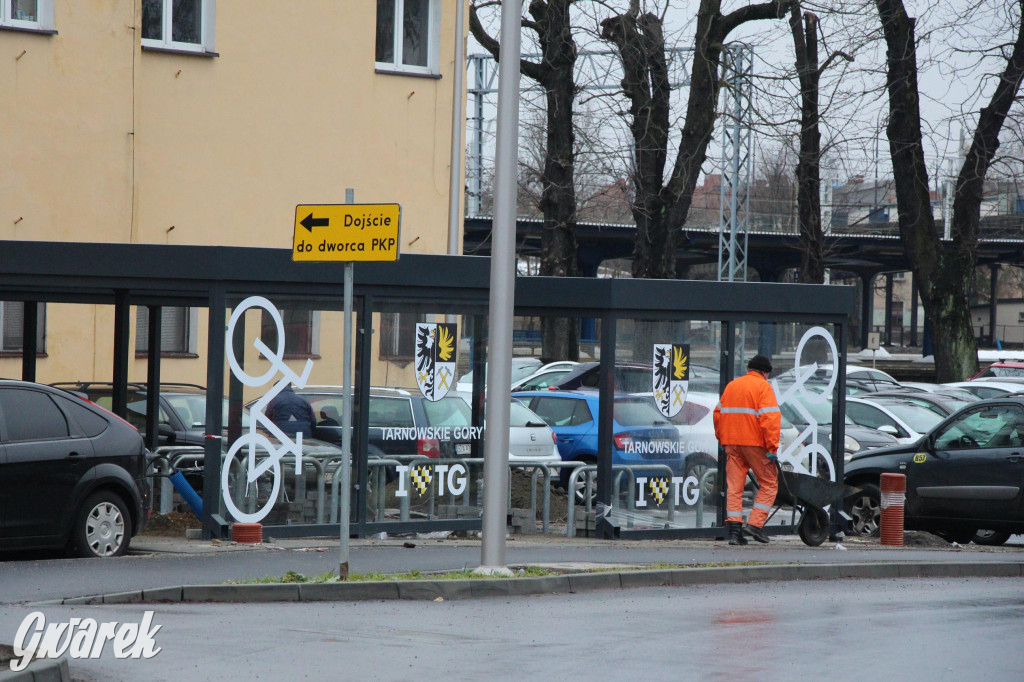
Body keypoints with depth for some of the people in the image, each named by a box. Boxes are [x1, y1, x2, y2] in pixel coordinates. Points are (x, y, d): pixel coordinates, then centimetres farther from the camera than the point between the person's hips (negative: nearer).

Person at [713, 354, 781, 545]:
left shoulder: (732, 385, 16)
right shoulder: (763, 386, -4)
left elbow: (718, 413, 18)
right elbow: (770, 417, -14)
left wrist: (722, 438, 23)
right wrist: (772, 448, -14)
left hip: (732, 443, 6)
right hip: (755, 443, -6)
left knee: (734, 486, 6)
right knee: (769, 484, 6)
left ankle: (734, 528, -1)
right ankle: (755, 524, -3)